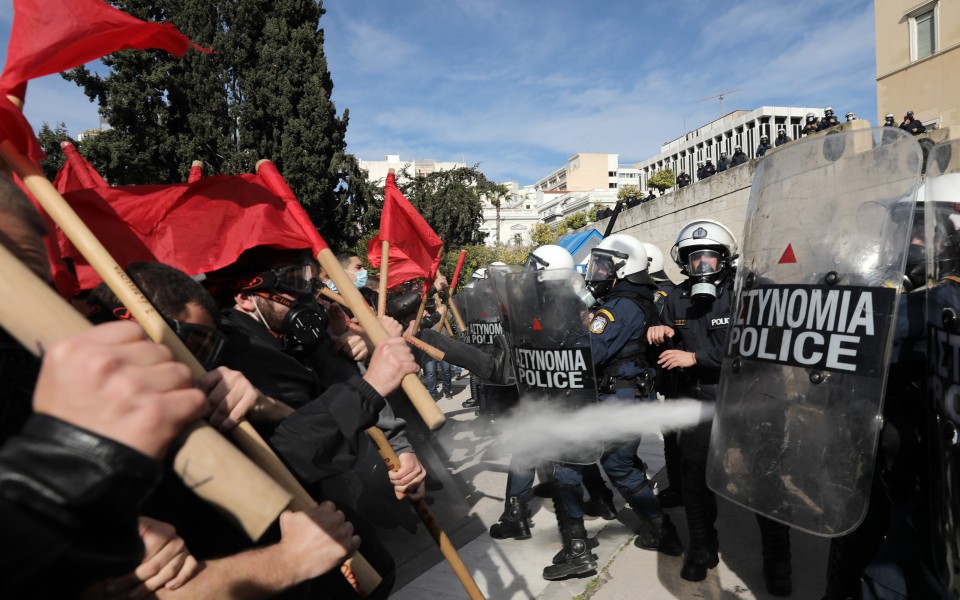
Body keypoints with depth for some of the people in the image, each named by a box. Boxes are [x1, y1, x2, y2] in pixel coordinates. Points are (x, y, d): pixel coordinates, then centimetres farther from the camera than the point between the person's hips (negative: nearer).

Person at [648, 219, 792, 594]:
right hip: (696, 400, 4)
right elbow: (666, 352, 20)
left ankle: (777, 561, 20)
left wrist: (695, 358, -22)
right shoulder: (677, 300, 8)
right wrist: (656, 333, -3)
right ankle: (702, 548, 31)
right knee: (695, 475, 10)